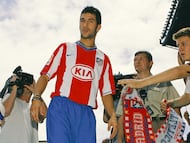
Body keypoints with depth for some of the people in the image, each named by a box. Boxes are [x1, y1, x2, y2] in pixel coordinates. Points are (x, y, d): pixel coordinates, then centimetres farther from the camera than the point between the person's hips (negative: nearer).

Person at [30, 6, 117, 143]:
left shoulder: (103, 59, 19)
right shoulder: (65, 48, 15)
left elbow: (106, 93, 15)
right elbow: (46, 75, 8)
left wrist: (113, 115, -1)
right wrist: (37, 97, -9)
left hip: (86, 113, 2)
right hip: (60, 106, -2)